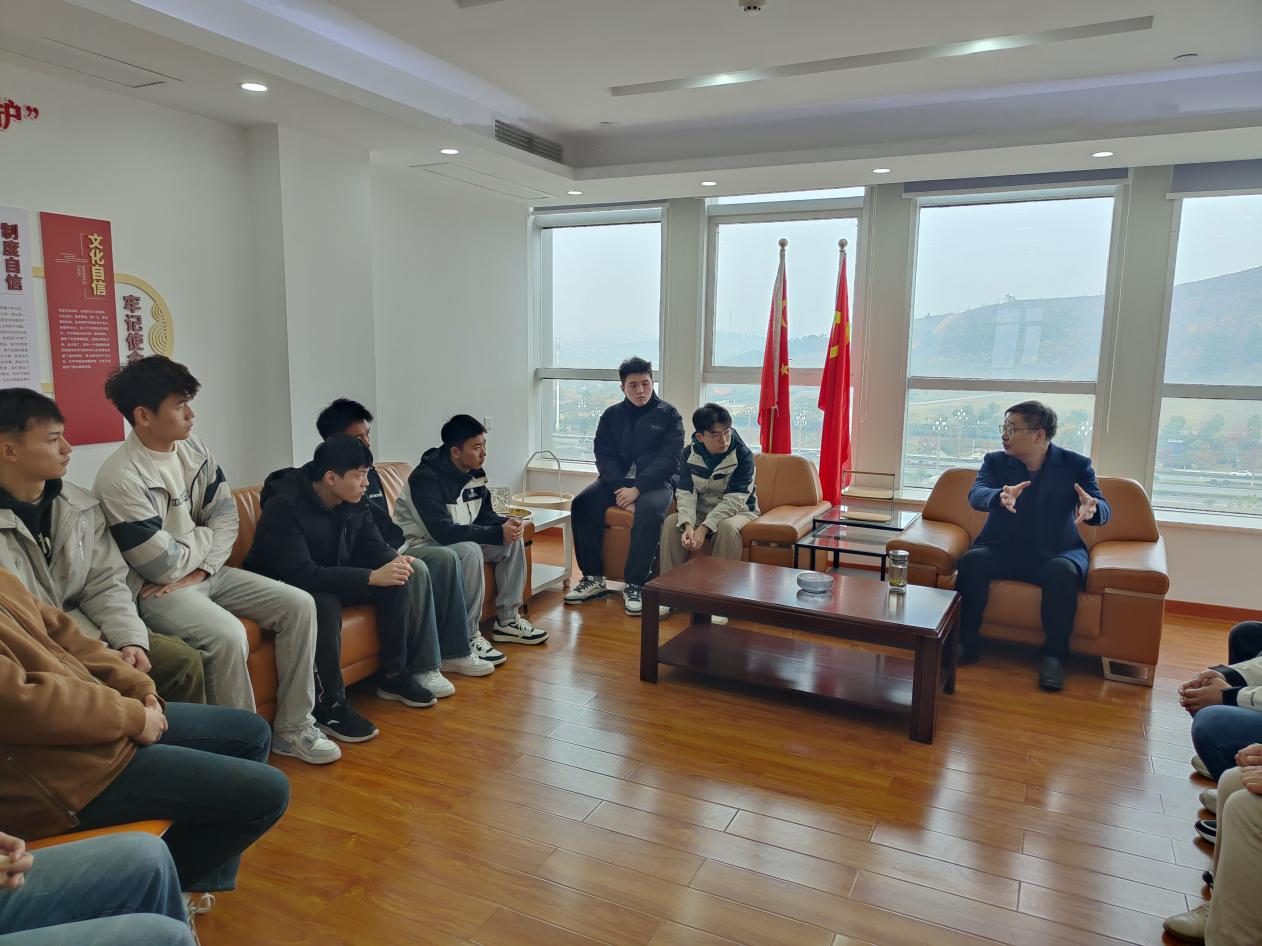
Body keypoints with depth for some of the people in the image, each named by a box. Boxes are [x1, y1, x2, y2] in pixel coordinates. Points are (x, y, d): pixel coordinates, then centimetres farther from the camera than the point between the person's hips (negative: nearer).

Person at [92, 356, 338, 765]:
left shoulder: (193, 448, 1)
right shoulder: (119, 478, -21)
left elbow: (226, 517, 3)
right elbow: (164, 565, -20)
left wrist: (201, 566, -12)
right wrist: (207, 535, -3)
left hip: (207, 573, 8)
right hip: (157, 591, -7)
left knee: (299, 605, -7)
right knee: (228, 635, -33)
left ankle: (292, 728, 1)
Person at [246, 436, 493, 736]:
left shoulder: (354, 501, -4)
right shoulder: (283, 508, -27)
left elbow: (373, 545, 0)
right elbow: (302, 575, -36)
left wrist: (394, 560, -26)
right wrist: (372, 577, -40)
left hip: (336, 578, 8)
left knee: (413, 572, -9)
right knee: (323, 603, -41)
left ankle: (394, 675, -3)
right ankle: (329, 705, -25)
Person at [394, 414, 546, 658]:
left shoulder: (475, 473, 0)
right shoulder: (426, 478, -25)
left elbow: (485, 514, 9)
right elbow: (443, 532, -32)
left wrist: (506, 523, -15)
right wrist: (498, 533, -31)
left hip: (459, 540, 8)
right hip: (421, 545, -8)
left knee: (514, 541, -5)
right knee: (470, 551, -35)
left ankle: (507, 620, 2)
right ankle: (469, 637, -23)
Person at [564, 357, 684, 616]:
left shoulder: (668, 415, 0)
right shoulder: (612, 415, 9)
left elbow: (668, 459, -10)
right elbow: (603, 454, 1)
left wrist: (637, 489, -21)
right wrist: (620, 488, -16)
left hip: (656, 482, -3)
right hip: (617, 480, 4)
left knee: (650, 510, -36)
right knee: (582, 503, -22)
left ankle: (635, 585, -27)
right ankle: (594, 579, -14)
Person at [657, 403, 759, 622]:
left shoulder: (743, 455, -20)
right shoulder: (690, 453, -8)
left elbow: (733, 500, -25)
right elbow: (686, 493, -14)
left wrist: (703, 529, -35)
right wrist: (688, 525, -34)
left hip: (736, 510, -3)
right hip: (701, 510, 4)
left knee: (727, 528, -36)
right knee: (671, 522, -22)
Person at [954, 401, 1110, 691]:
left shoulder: (1076, 465, -2)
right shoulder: (995, 461, 1)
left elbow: (1103, 508, -13)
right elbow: (976, 494, -18)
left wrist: (1093, 509, -41)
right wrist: (1000, 497, -43)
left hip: (1057, 552, -1)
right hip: (1003, 548, 1)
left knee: (1062, 571, -34)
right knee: (971, 560, -28)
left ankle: (1054, 655, -19)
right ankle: (967, 643, -15)